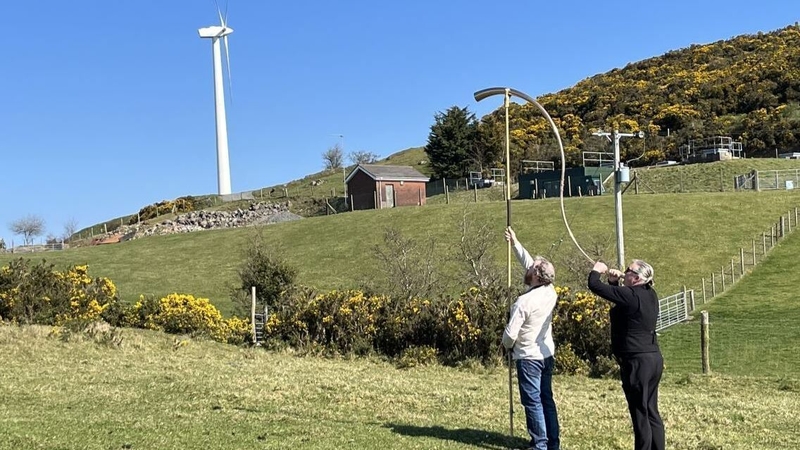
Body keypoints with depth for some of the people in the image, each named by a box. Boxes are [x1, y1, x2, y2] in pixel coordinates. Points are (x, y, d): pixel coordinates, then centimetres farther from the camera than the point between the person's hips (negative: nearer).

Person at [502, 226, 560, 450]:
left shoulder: (524, 301, -22)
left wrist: (507, 346, 3)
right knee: (547, 399, 14)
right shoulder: (550, 292, -3)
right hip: (547, 354, 7)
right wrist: (515, 243, 16)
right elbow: (530, 264, 10)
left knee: (533, 401, 2)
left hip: (528, 357, -7)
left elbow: (510, 333, -19)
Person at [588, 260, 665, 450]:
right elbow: (618, 296, 24)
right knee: (651, 412, 15)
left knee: (640, 415, -1)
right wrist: (614, 281, 9)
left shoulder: (630, 294, -17)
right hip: (654, 358, 9)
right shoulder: (650, 295, 9)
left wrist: (596, 270, 6)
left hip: (637, 361, -9)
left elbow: (595, 286, -13)